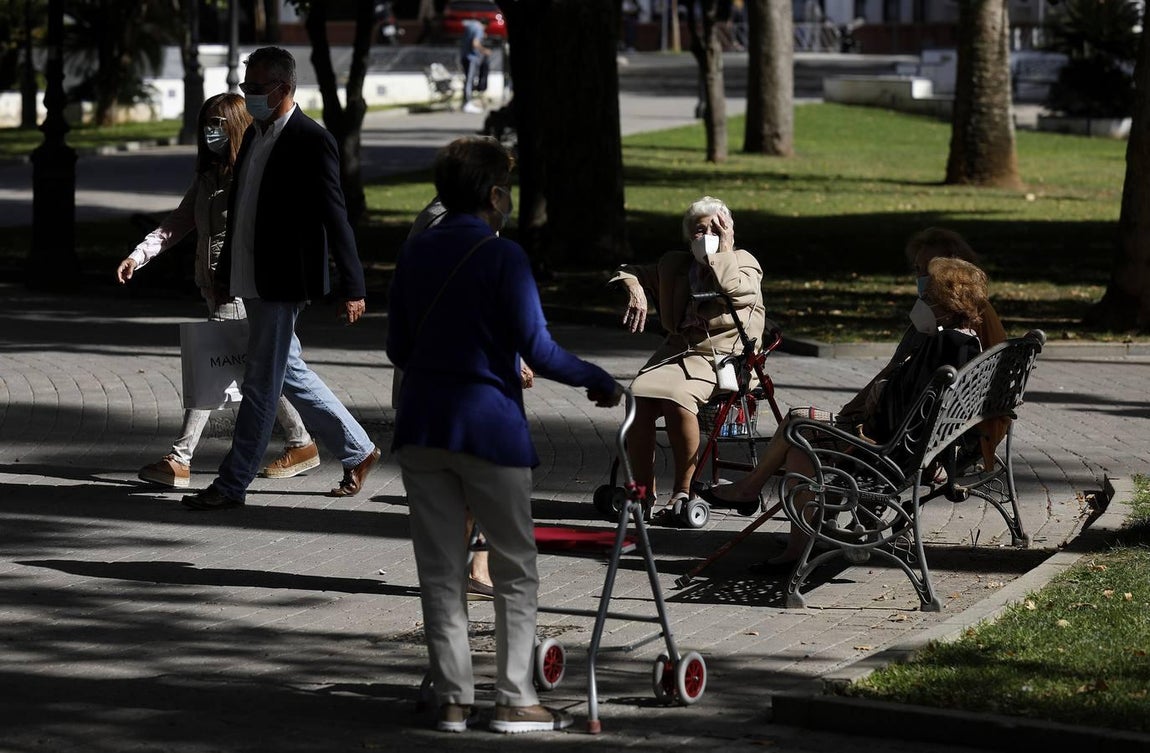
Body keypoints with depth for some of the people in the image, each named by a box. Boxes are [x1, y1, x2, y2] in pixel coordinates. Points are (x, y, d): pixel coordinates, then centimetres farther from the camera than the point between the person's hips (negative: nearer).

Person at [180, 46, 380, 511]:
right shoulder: (253, 135, 12)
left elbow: (335, 218, -15)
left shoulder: (312, 142, -14)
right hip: (252, 282, 9)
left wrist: (352, 288, -16)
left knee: (260, 382, -4)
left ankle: (232, 485, -1)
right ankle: (357, 451, 28)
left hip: (283, 282, -9)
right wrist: (225, 273, 24)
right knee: (288, 373, 16)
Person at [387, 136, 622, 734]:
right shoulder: (502, 257, -10)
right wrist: (599, 382, 0)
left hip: (420, 429, 5)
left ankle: (453, 700, 9)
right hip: (489, 426, -5)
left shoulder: (415, 253, 7)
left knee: (440, 571, 9)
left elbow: (398, 348, 12)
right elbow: (538, 351, -15)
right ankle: (513, 701, 5)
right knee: (515, 570, 6)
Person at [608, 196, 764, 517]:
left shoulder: (743, 263, 13)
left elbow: (734, 289, -10)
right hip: (676, 350, 4)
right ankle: (644, 491, -18)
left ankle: (683, 491, -21)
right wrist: (635, 289, 9)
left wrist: (723, 250, 1)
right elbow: (629, 272, 31)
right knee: (639, 398, -27)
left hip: (721, 355, -4)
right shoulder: (674, 265, 24)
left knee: (676, 399, -34)